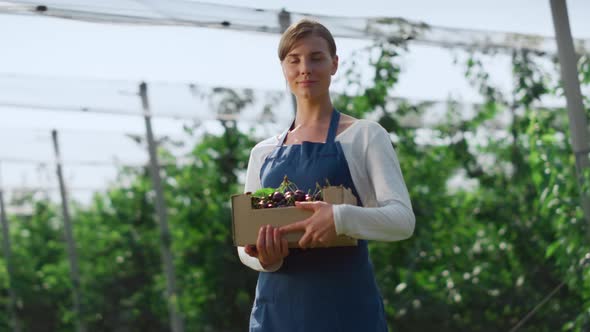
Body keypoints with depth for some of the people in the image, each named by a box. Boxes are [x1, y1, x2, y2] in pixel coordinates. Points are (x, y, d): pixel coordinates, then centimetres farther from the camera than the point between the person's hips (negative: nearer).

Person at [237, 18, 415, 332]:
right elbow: (246, 245, 14)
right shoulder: (263, 152, 13)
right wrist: (265, 259, -9)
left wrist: (341, 217, -26)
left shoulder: (365, 136, 2)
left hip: (345, 306, -3)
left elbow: (402, 218, -8)